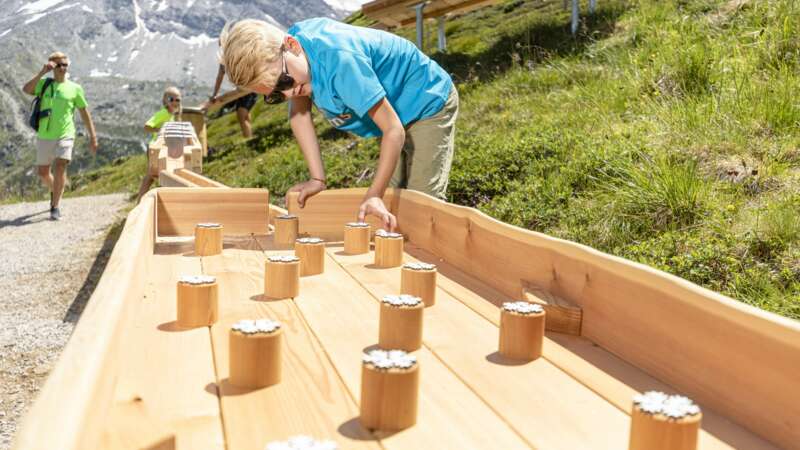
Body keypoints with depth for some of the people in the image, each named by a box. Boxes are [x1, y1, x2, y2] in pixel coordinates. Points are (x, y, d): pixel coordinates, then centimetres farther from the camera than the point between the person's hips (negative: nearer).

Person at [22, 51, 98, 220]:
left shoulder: (75, 88, 2)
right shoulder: (43, 84, 4)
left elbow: (85, 113, 6)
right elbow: (26, 89, -15)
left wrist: (93, 137, 3)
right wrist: (42, 73, -20)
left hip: (65, 135, -2)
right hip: (44, 136, 2)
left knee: (61, 167, -19)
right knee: (43, 172, 11)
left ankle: (55, 207, -12)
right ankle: (54, 191, 42)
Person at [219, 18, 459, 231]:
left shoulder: (340, 61, -40)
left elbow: (393, 130, -34)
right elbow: (300, 112, -4)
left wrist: (374, 196, -34)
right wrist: (317, 179, -9)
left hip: (429, 104, -7)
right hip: (395, 111, 8)